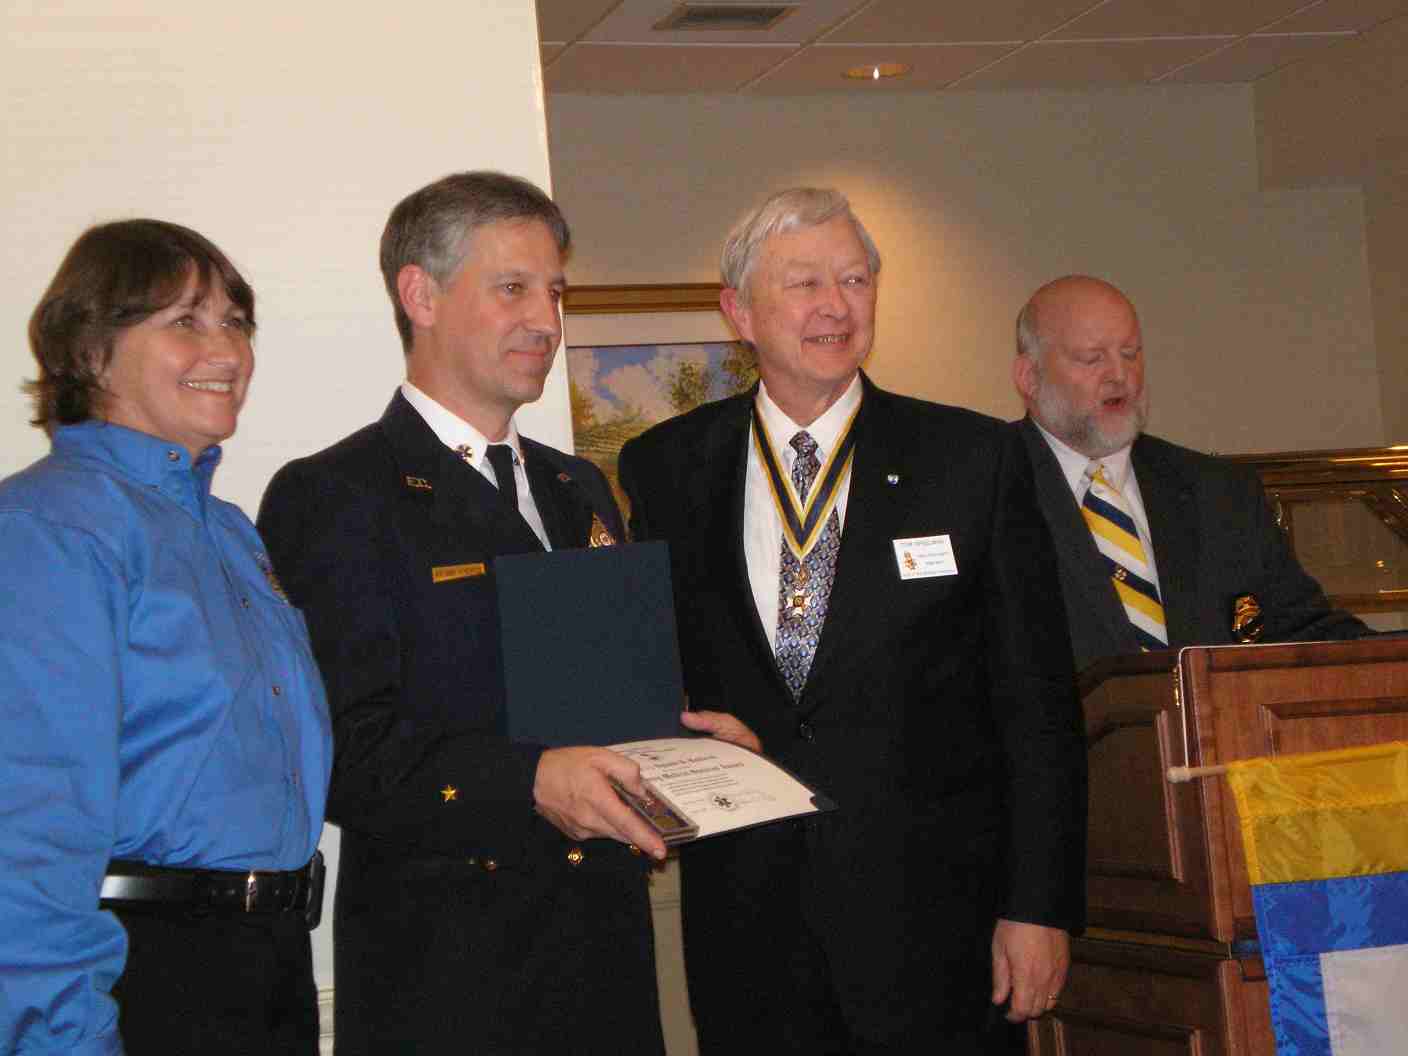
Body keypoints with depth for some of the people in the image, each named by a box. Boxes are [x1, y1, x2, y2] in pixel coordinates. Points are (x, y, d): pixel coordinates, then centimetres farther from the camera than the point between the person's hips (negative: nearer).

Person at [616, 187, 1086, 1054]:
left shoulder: (975, 459, 0)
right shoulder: (663, 470, 5)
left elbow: (1036, 701, 0)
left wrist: (1041, 906, -4)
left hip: (929, 912, -1)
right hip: (744, 910, 2)